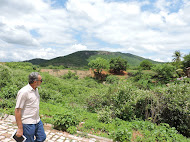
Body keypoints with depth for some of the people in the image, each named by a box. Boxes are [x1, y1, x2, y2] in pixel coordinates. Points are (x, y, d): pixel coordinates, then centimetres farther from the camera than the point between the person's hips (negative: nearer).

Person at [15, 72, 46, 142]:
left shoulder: (36, 89, 5)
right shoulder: (24, 92, -22)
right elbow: (17, 111, -21)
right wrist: (20, 128, -19)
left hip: (37, 121, 8)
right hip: (28, 124, -8)